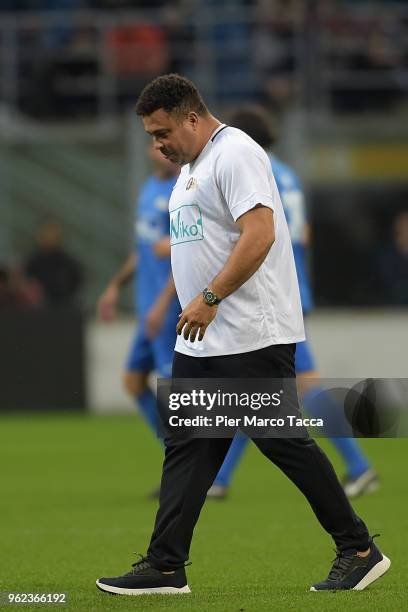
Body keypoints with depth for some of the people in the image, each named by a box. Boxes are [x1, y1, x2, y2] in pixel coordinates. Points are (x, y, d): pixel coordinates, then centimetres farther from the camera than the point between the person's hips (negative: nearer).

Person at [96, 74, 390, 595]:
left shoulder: (235, 154, -13)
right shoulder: (190, 167, 19)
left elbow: (260, 234, -24)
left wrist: (209, 298, -24)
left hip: (254, 337, -10)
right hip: (198, 342, 10)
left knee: (284, 443, -6)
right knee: (186, 449, 5)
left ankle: (359, 550, 3)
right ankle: (164, 567, 6)